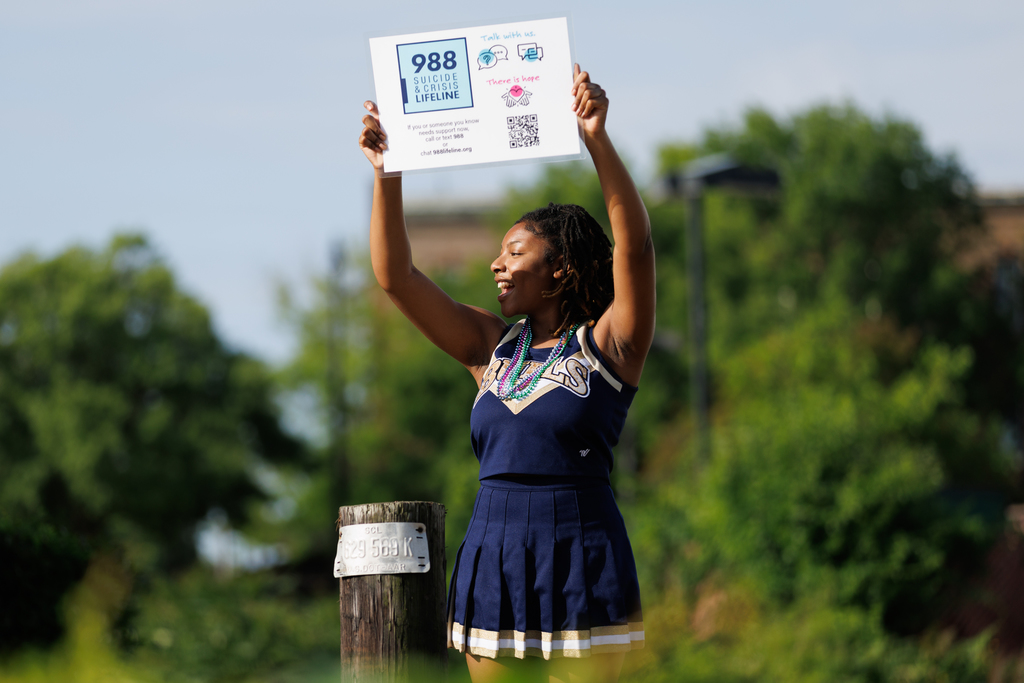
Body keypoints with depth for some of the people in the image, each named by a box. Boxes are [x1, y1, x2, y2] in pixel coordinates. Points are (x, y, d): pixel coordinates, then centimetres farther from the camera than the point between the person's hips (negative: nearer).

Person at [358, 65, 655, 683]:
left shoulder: (607, 345, 0)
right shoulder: (492, 347, 13)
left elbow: (634, 241, -14)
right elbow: (395, 275, 10)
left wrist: (597, 139, -24)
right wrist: (387, 171, 1)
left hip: (580, 559, -5)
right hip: (492, 555, 5)